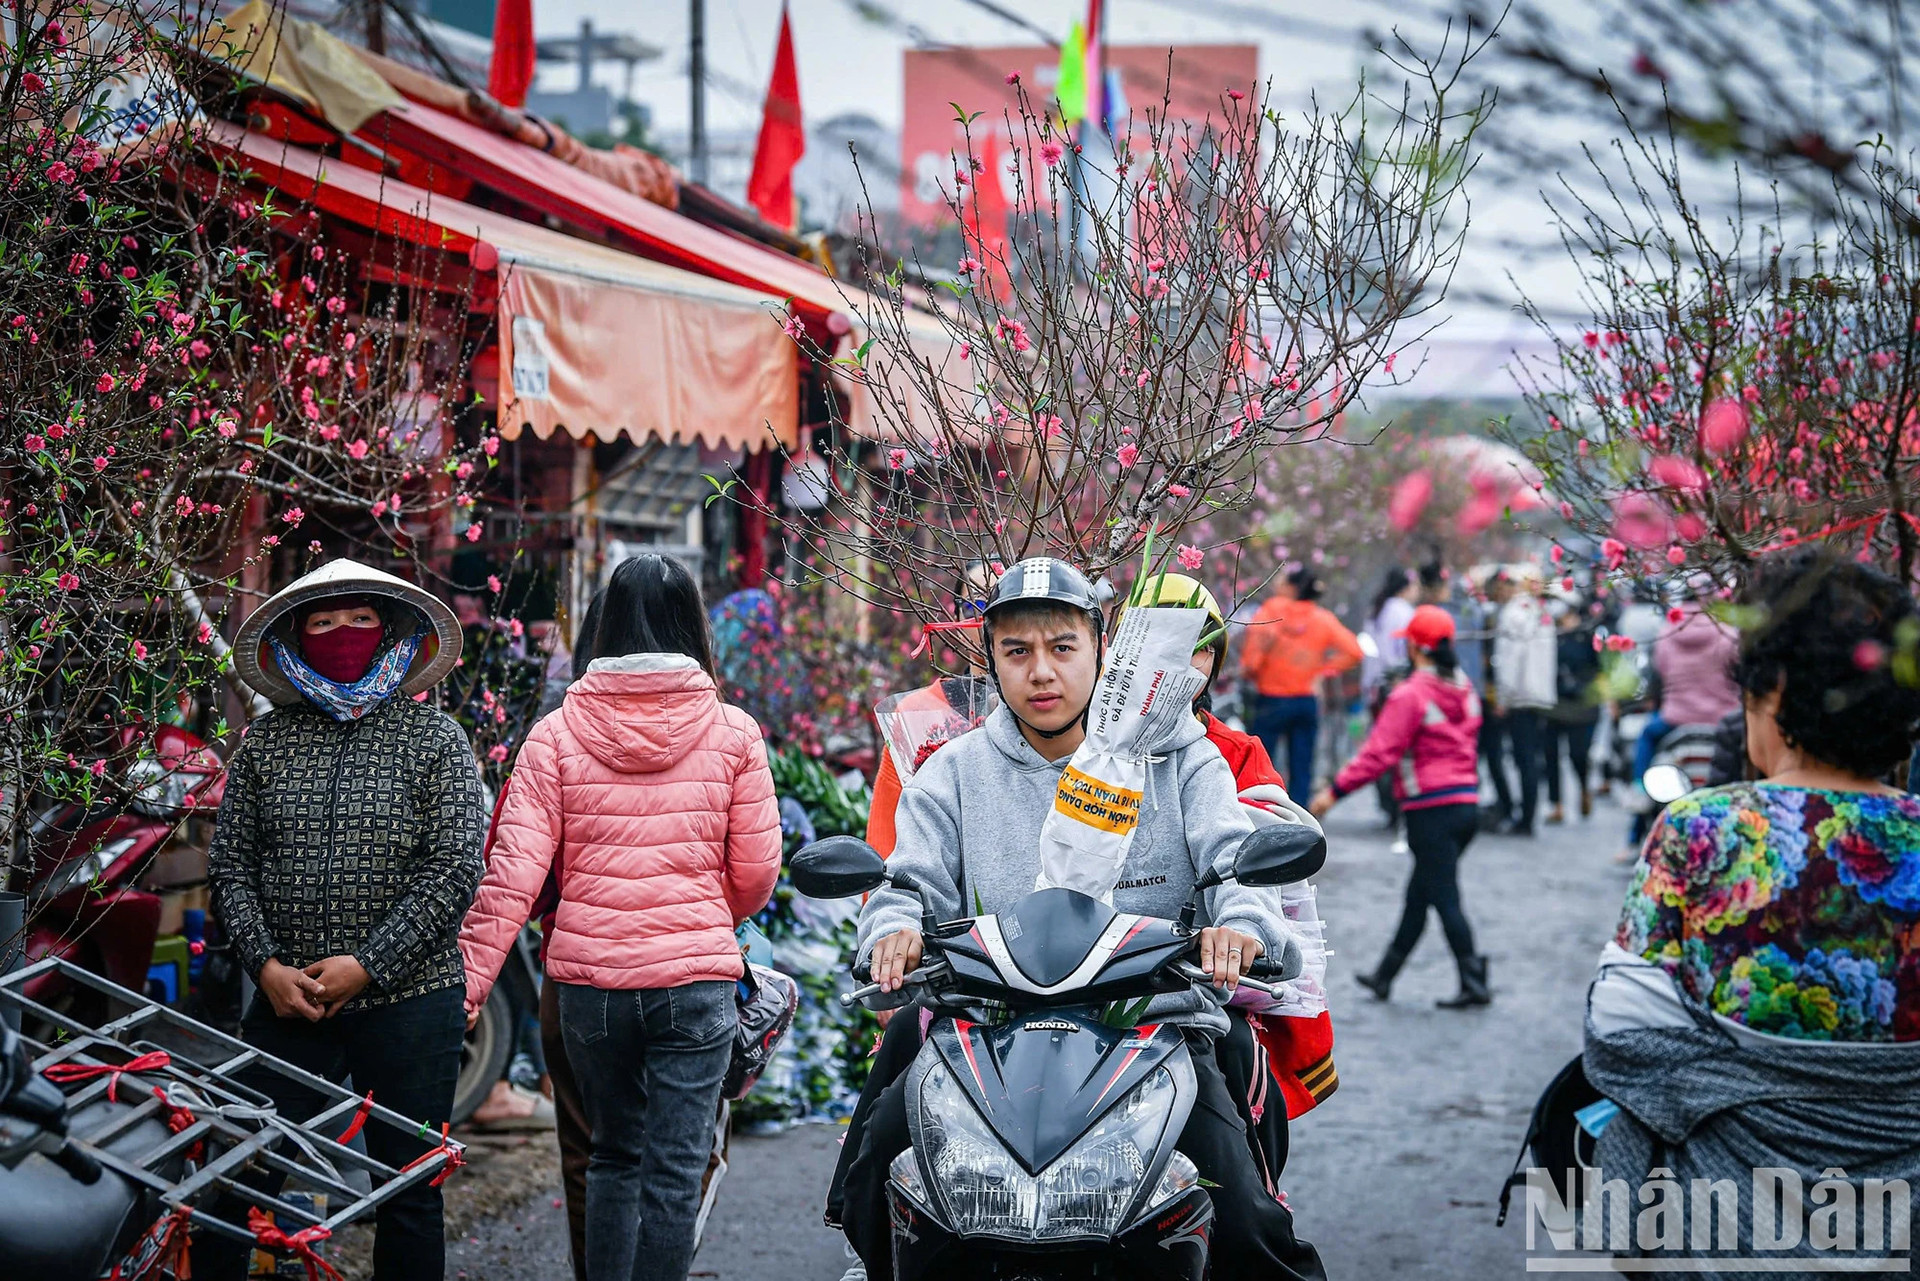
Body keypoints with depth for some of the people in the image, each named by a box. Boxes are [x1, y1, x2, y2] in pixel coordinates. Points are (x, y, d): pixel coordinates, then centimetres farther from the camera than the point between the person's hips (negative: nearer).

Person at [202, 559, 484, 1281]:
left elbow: (454, 870, -6)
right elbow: (230, 866, 9)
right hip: (286, 1000, 2)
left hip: (408, 999, -2)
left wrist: (366, 965, -12)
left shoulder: (435, 740, 1)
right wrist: (265, 964, -6)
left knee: (408, 1194, 5)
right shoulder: (265, 742, 9)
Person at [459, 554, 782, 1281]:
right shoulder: (732, 733, -2)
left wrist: (468, 981, -3)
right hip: (696, 978, -2)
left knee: (614, 1155, 20)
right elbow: (756, 874, 1)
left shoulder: (558, 733, -2)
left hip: (588, 979, 2)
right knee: (674, 1171, 4)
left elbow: (513, 873, -7)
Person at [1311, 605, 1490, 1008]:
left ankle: (1473, 983, -5)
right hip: (1467, 802, 8)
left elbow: (1379, 753, -16)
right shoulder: (1464, 689, 10)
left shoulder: (1410, 695, -13)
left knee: (1444, 898, -3)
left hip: (1432, 808, -8)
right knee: (1418, 894, 15)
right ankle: (1384, 976, 25)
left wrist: (1336, 790, -11)